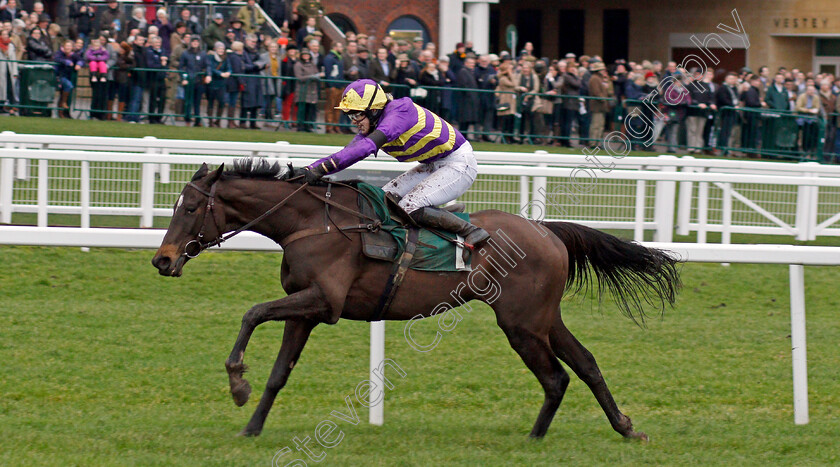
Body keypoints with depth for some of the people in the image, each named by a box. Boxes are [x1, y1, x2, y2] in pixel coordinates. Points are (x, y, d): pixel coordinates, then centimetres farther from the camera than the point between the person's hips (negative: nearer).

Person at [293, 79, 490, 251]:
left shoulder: (400, 112, -27)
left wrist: (322, 168, -46)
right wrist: (307, 170, -17)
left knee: (409, 207, -22)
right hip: (433, 166, 10)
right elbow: (347, 154, -2)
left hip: (459, 163, -10)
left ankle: (471, 232, -14)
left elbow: (368, 146, -39)